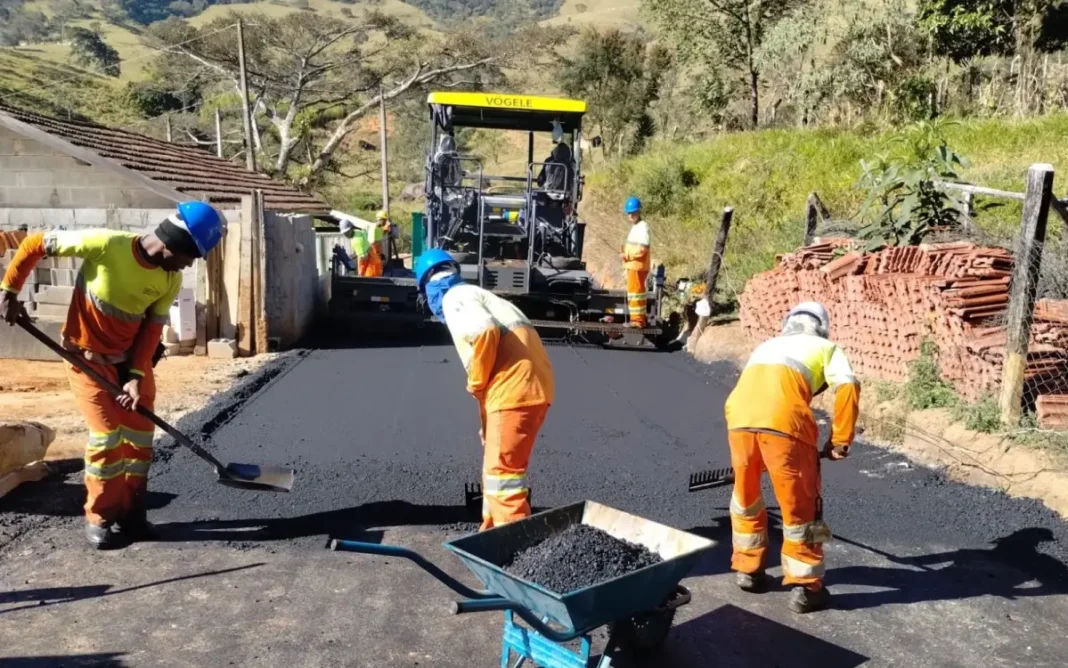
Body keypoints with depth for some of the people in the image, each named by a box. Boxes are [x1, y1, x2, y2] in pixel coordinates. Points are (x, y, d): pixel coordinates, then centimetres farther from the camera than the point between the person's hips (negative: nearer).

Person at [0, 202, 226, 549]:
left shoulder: (171, 280, -13)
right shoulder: (106, 245, -28)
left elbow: (152, 328, -7)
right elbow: (34, 244, -17)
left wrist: (136, 374, -16)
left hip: (131, 357, 5)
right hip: (87, 354, -5)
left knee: (141, 434, 5)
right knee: (106, 436, -8)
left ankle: (131, 512, 21)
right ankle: (99, 517, 11)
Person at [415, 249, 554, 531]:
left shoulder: (454, 298, 0)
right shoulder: (475, 294, 27)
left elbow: (485, 331, -21)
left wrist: (476, 383, -7)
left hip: (514, 389, -9)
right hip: (530, 386, 9)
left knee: (501, 473, -6)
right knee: (499, 469, 22)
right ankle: (492, 533, 35)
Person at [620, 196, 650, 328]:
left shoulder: (642, 226, -13)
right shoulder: (636, 226, 18)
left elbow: (643, 248, -22)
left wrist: (627, 255, -15)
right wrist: (626, 253, 9)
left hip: (637, 266, -10)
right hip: (633, 266, 10)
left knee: (635, 291, -8)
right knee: (635, 291, 16)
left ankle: (637, 319, -4)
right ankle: (640, 317, 25)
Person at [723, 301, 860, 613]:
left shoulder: (765, 345, 37)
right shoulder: (826, 347, 24)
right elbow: (848, 387, 4)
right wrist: (840, 441, 9)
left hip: (738, 419, 4)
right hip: (783, 423, -4)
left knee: (745, 498, 24)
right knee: (800, 507, 11)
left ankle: (748, 571, 35)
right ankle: (806, 589, 19)